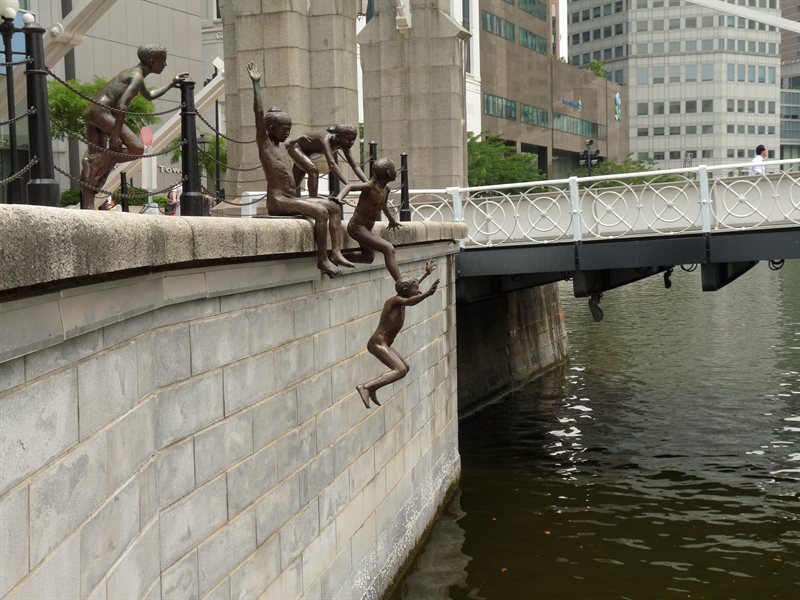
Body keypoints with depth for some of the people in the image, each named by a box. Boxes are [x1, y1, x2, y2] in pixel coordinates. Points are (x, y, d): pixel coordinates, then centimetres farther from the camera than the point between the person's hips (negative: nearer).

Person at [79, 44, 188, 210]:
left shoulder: (133, 73, 26)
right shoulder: (137, 77, -7)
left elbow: (149, 95, 47)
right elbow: (122, 104, -20)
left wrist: (171, 84, 51)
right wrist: (116, 134, -24)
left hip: (91, 113, 10)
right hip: (101, 112, -10)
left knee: (101, 161, 7)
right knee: (137, 148, -12)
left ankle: (88, 207, 3)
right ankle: (93, 162, -13)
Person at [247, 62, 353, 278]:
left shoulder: (282, 147, 21)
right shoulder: (264, 142, -3)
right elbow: (259, 113, -11)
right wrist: (256, 84, -14)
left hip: (291, 198, 9)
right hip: (277, 201, -9)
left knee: (333, 207, 2)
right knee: (320, 212, -24)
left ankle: (336, 253, -7)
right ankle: (322, 259, -20)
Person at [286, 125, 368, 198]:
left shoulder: (344, 145, -19)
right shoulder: (326, 139, -42)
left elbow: (355, 166, -19)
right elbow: (331, 164, -55)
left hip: (305, 152, 9)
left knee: (294, 185, 16)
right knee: (313, 170, -30)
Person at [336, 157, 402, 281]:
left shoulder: (386, 190, 4)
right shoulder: (371, 186, -20)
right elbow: (350, 186, -28)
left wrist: (392, 221, 37)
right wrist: (339, 197, -47)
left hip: (366, 228, 10)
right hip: (357, 227, -10)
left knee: (368, 258, 27)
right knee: (388, 248, -21)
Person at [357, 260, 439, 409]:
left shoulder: (400, 300, 12)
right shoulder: (396, 300, -14)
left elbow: (412, 285, 32)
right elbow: (409, 302, -37)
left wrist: (426, 273, 46)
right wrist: (426, 294, -53)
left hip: (383, 344, 10)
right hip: (378, 343, -10)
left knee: (405, 368, 22)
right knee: (400, 371, -23)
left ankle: (372, 389, 26)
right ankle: (365, 387, -28)